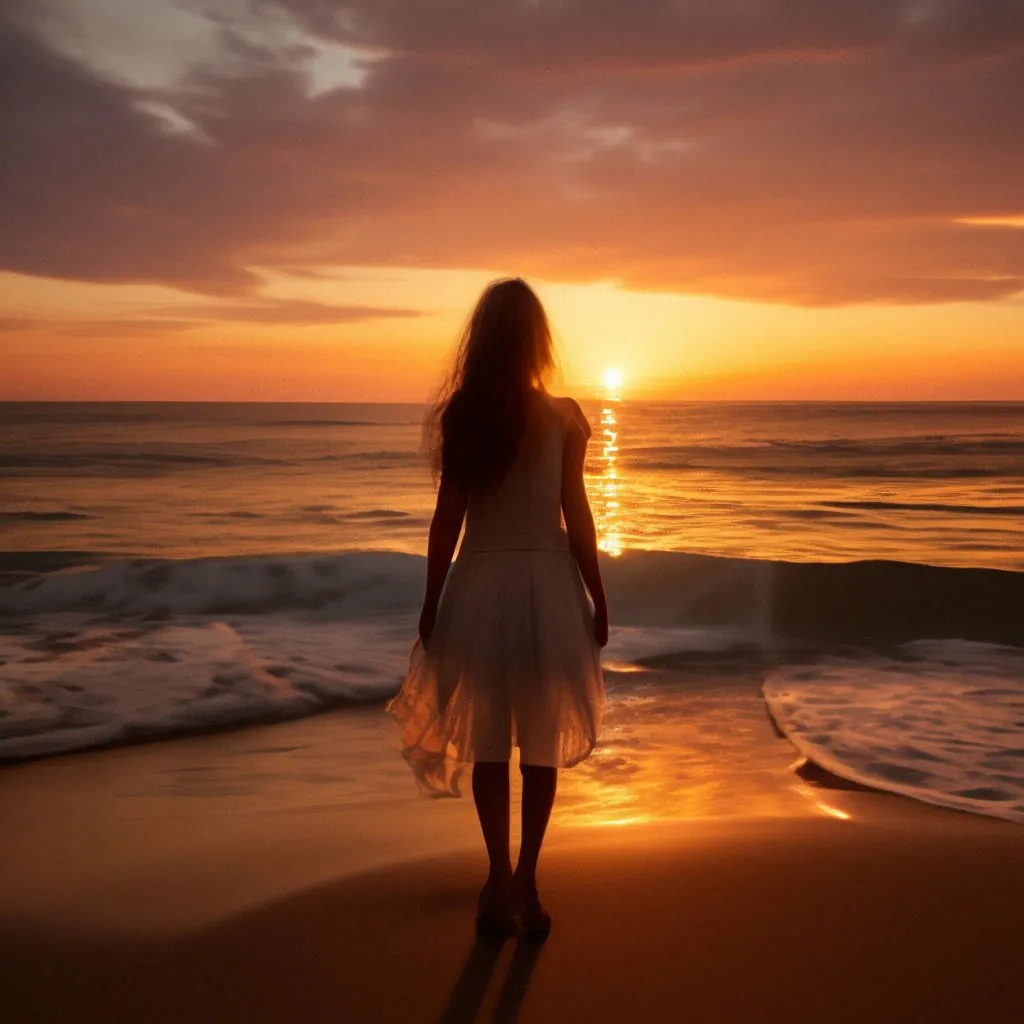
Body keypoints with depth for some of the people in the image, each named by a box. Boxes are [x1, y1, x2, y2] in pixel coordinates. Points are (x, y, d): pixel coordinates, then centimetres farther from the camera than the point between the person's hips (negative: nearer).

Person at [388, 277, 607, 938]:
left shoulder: (461, 416, -4)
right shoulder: (563, 417, -7)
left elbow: (448, 519, -3)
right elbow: (577, 516, -6)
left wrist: (431, 605, 6)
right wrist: (598, 598, 4)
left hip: (480, 587, 1)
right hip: (547, 585, -1)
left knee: (488, 743, 13)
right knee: (542, 743, 12)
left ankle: (501, 881, 14)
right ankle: (525, 882, 15)